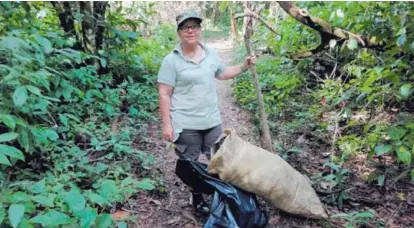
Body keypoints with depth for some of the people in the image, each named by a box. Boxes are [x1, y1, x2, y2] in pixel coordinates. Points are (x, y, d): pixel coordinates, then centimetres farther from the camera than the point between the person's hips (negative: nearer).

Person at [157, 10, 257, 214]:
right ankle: (197, 198, 30)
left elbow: (222, 74, 22)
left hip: (212, 120, 5)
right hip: (185, 124, -4)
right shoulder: (171, 60, -11)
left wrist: (244, 66, 10)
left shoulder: (211, 54, 4)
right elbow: (164, 94, -11)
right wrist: (166, 124, -14)